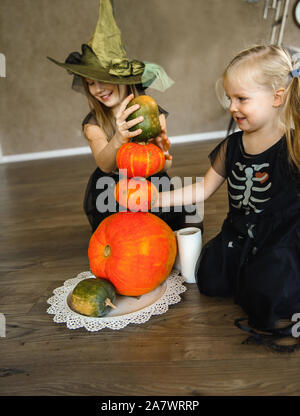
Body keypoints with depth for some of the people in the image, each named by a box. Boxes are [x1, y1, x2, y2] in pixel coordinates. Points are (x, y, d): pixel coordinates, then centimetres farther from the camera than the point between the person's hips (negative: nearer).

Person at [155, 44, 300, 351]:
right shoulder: (232, 146, 3)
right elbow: (203, 189, 9)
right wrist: (157, 199, 1)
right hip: (239, 235, 6)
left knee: (266, 296, -23)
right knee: (209, 281, -1)